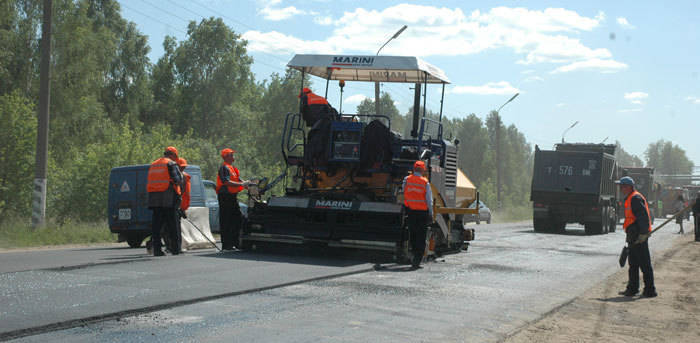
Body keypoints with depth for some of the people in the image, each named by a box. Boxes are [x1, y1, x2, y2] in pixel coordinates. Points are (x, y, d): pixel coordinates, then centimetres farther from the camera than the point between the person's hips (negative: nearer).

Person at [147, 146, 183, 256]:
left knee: (156, 223, 4)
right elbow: (178, 180, -11)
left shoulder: (153, 164, 22)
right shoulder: (171, 164, 0)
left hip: (154, 198, 6)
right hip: (168, 198, -6)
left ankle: (156, 248, -1)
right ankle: (174, 248, 2)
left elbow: (150, 182, 20)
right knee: (171, 223, -1)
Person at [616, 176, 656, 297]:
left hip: (639, 237, -11)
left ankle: (650, 290, -3)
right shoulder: (629, 199, 19)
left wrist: (643, 234, -24)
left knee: (644, 264, -6)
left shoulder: (635, 198, -13)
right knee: (633, 264, 14)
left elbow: (643, 217, -20)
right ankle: (632, 288, 20)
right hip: (633, 237, 11)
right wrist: (629, 235, 24)